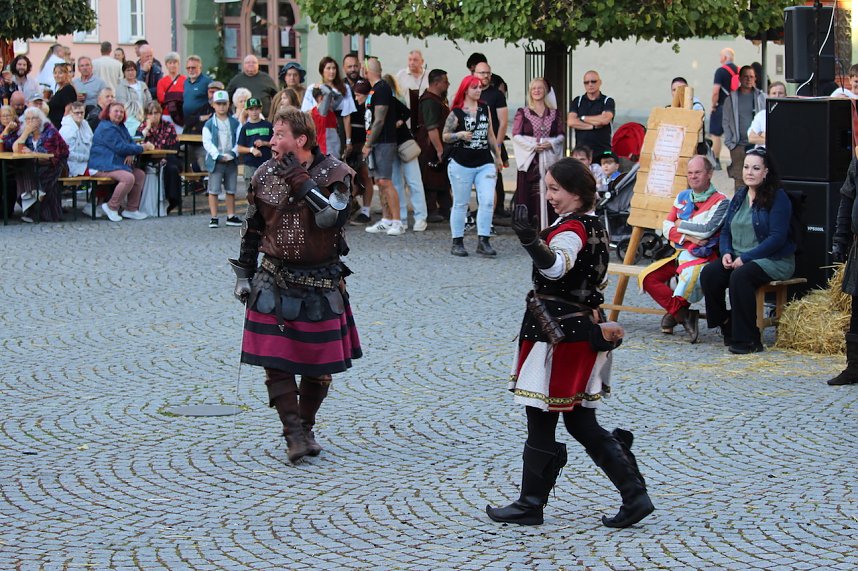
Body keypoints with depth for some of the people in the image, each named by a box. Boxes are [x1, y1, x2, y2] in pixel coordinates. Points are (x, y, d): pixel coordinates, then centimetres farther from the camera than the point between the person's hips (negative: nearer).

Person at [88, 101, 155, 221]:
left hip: (117, 164, 11)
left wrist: (131, 154, -8)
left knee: (140, 175, 0)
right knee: (128, 178, -29)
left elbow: (130, 142, 18)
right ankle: (111, 207, -16)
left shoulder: (121, 127, 19)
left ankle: (131, 209, 2)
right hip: (102, 166, -11)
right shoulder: (107, 128, -14)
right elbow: (120, 148, -21)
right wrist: (142, 148, -13)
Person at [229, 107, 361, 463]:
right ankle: (293, 434, -5)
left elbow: (332, 218, -26)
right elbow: (253, 230, 13)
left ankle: (306, 428, 25)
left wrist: (300, 181, -25)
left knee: (319, 365, 6)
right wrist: (244, 274, 10)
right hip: (275, 281, 2)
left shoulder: (334, 174, -8)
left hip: (321, 284, -2)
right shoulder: (265, 175, 3)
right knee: (275, 361, -9)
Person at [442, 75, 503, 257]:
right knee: (460, 204, 4)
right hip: (461, 164, -4)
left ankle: (483, 242, -5)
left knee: (487, 201, -8)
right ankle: (457, 242, 13)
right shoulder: (456, 112, -4)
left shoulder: (485, 109, 10)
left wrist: (497, 156, 18)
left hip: (485, 164, 4)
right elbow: (445, 136, -3)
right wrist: (460, 135, -21)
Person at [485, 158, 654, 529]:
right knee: (581, 423, 13)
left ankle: (531, 505, 11)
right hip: (582, 331, 10)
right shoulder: (592, 225, 14)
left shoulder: (571, 229, -17)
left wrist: (530, 239, -56)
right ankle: (634, 495, 9)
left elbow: (556, 265, -40)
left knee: (540, 422, 1)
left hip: (559, 336, -10)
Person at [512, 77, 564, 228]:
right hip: (529, 159, -2)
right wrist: (532, 145, -13)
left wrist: (551, 143, -9)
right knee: (530, 196, -6)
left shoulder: (554, 113, 11)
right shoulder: (522, 113, 5)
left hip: (549, 160, 2)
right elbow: (516, 135, -2)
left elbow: (561, 135, 10)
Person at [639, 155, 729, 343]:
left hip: (702, 257, -7)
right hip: (678, 254, 7)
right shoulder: (683, 197, 16)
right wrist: (687, 236, -10)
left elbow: (707, 230, -16)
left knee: (689, 277, -39)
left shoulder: (720, 201, -3)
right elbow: (667, 228, 8)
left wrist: (680, 225, -3)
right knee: (647, 277, -14)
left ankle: (674, 313, -15)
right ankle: (682, 313, -17)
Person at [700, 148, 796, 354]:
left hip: (774, 260, -7)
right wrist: (726, 253, -6)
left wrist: (745, 258, -20)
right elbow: (726, 231, 17)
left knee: (740, 276, -35)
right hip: (738, 259, 7)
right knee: (708, 273, -20)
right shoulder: (739, 196, 15)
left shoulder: (778, 197, -7)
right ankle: (727, 327, -7)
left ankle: (748, 340, -26)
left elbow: (777, 238, -16)